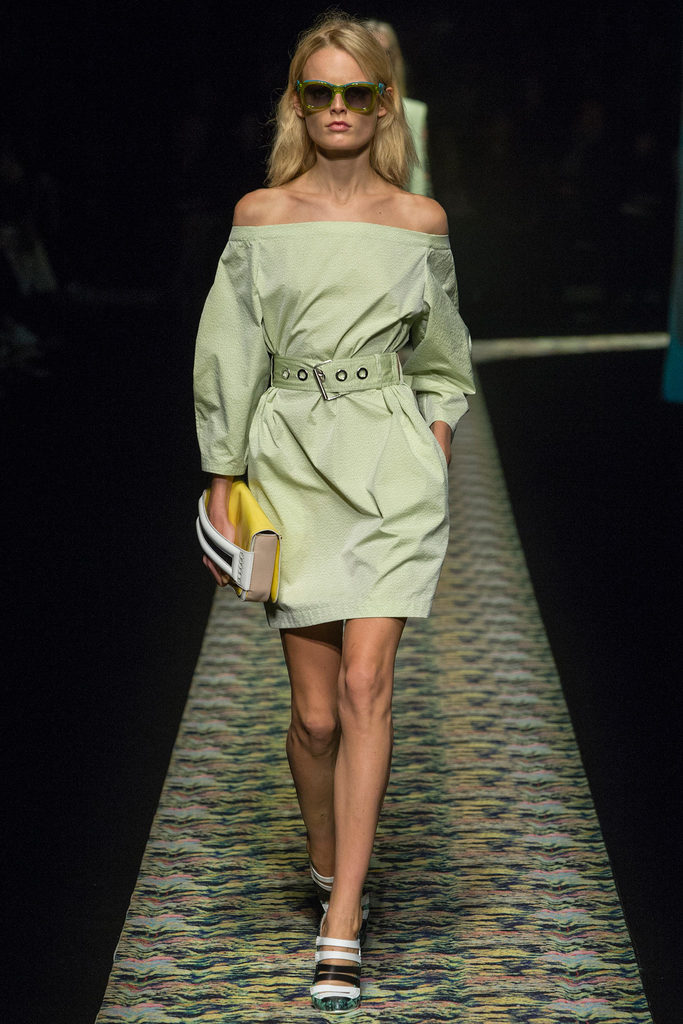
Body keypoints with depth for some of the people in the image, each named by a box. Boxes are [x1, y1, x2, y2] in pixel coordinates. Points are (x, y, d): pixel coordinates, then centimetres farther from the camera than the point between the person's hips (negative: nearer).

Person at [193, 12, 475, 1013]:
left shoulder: (420, 220, 5)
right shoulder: (260, 216, 4)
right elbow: (231, 362, 5)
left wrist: (436, 448, 3)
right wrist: (222, 488, 2)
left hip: (390, 461, 0)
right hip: (291, 461, 1)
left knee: (365, 685, -12)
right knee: (317, 710, 2)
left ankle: (342, 928, -10)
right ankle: (329, 865, 30)